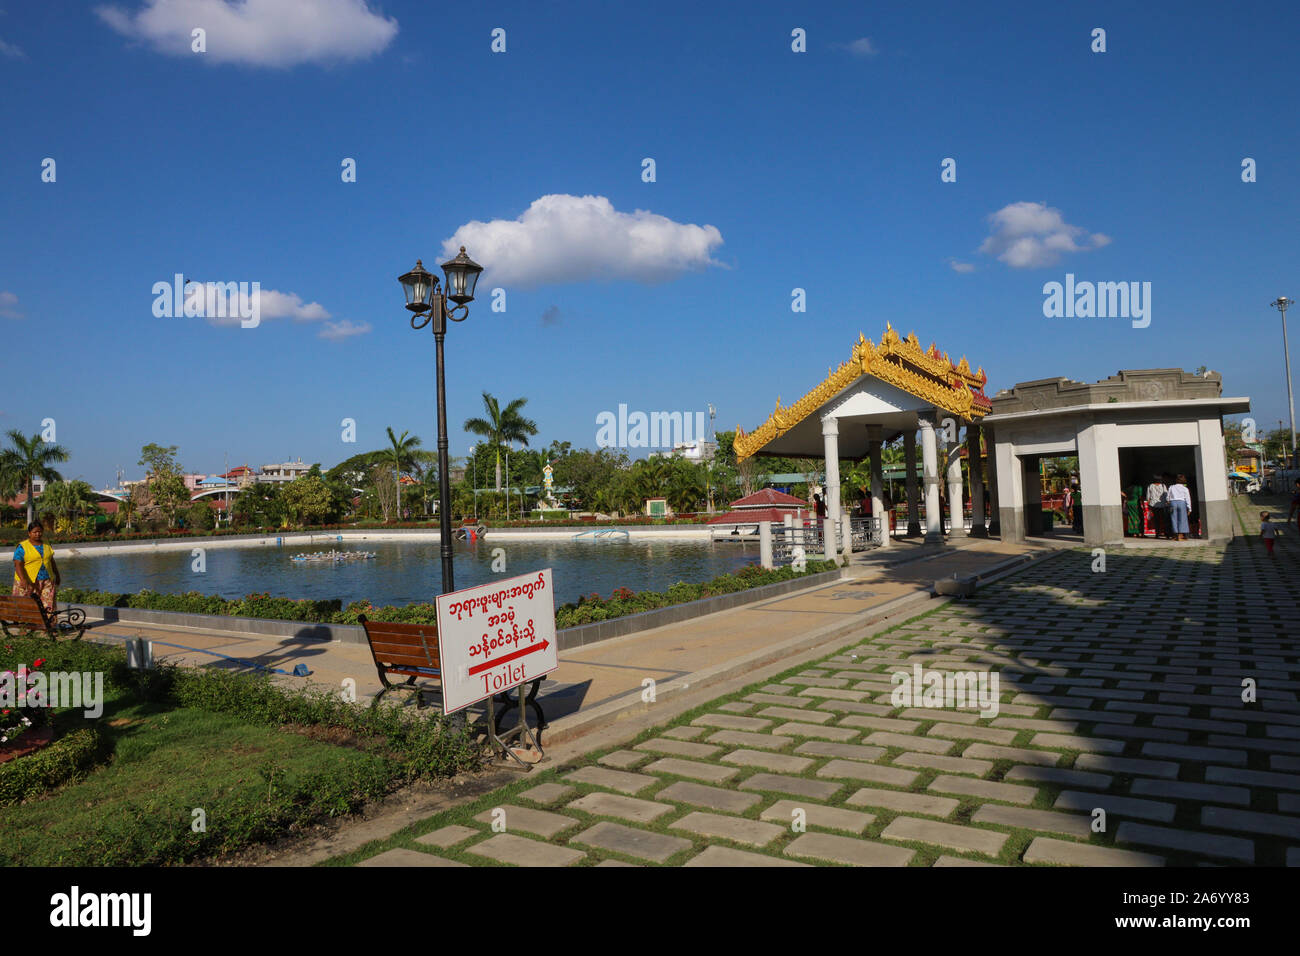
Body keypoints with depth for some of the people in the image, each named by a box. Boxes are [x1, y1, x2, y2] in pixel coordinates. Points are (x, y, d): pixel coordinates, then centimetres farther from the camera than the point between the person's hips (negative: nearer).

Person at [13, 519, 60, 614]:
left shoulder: (46, 545, 12)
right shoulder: (22, 547, -4)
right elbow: (18, 564, -12)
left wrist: (57, 575, 25)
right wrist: (23, 579, -26)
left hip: (47, 582, 4)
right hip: (28, 583, -4)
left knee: (48, 607, -4)